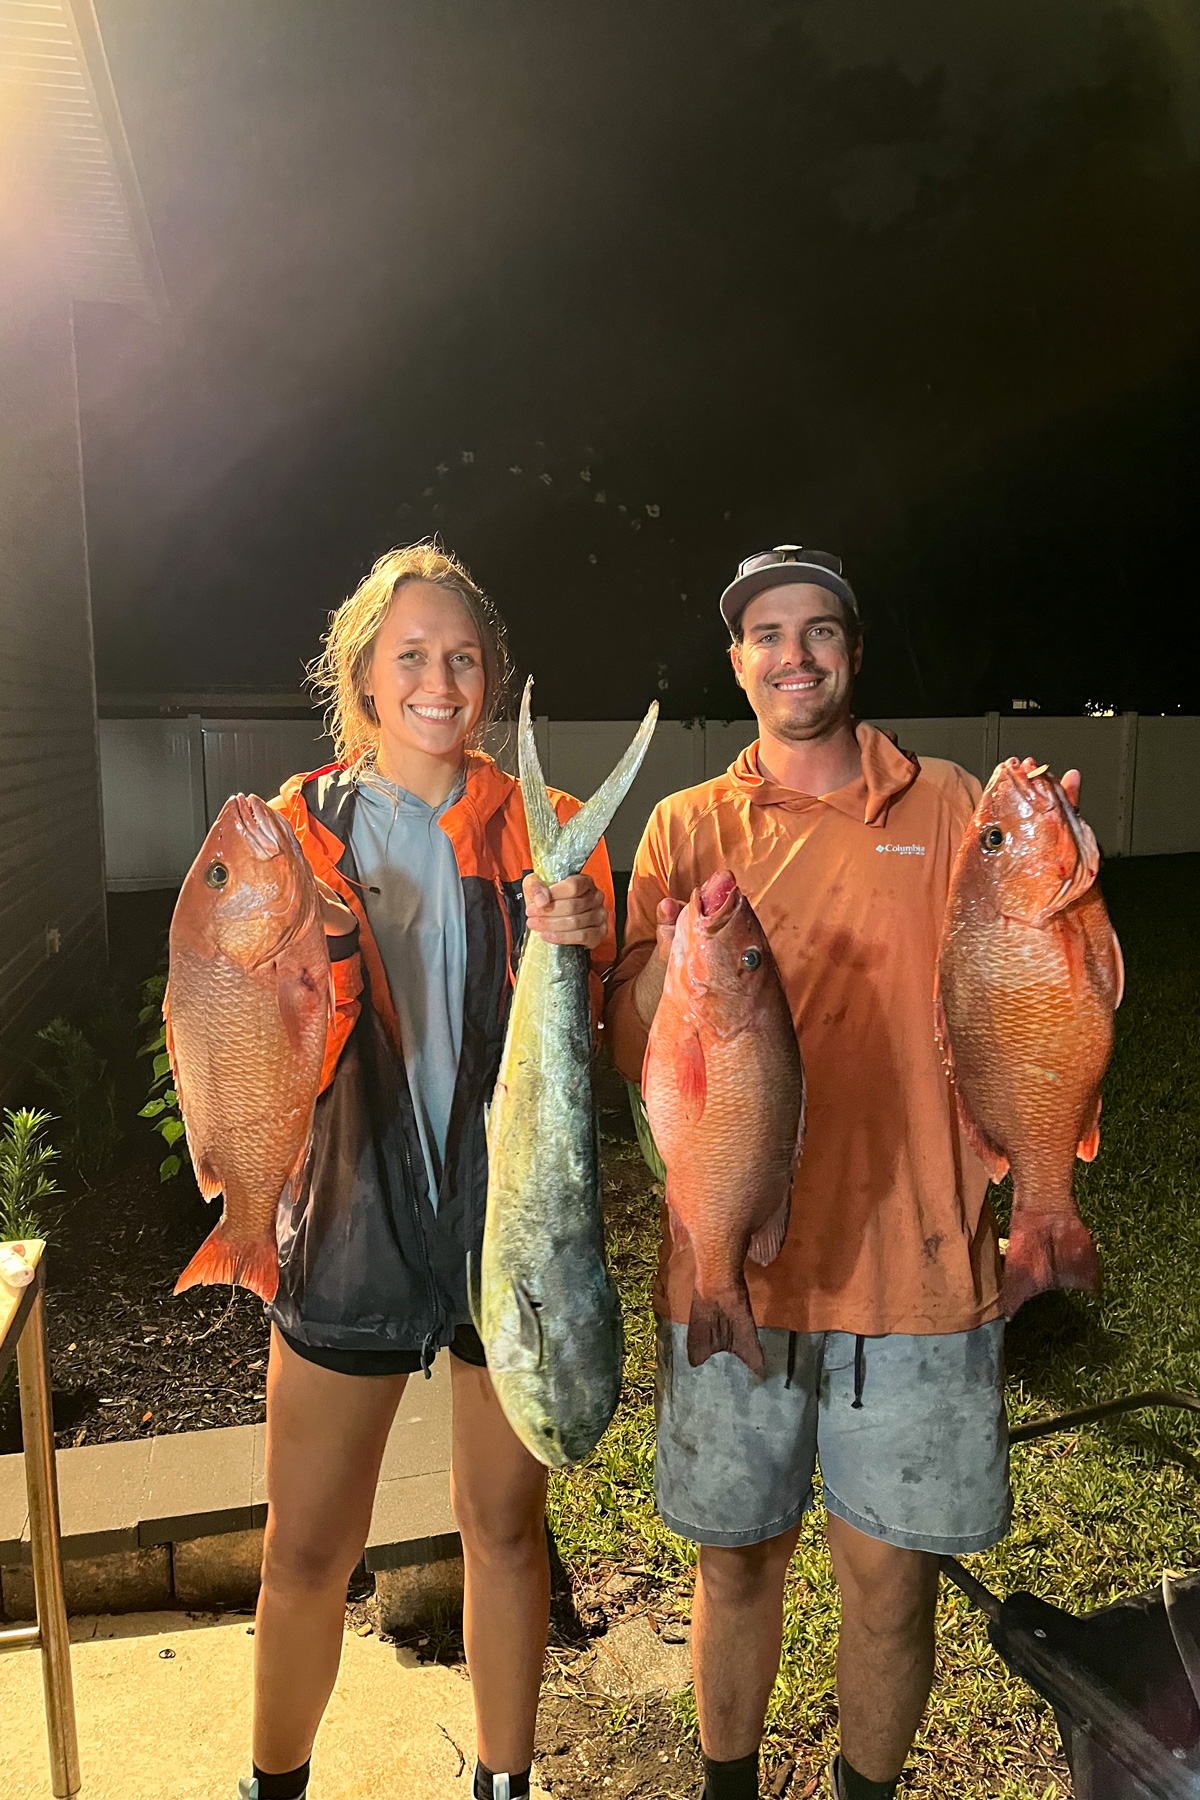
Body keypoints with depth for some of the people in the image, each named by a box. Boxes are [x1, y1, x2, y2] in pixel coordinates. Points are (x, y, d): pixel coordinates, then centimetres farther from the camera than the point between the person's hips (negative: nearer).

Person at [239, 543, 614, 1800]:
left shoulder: (543, 832, 0)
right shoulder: (300, 831, 1)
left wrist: (580, 951, -21)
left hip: (513, 1216, 1)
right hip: (355, 1223, 0)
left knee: (505, 1526, 16)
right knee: (306, 1554, 9)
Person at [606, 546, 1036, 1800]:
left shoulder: (948, 809, 2)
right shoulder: (687, 826, 3)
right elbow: (634, 1057, -1)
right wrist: (670, 962, -22)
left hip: (909, 1266, 0)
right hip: (732, 1264, 1)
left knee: (889, 1575, 12)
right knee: (736, 1557, 16)